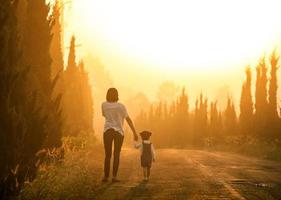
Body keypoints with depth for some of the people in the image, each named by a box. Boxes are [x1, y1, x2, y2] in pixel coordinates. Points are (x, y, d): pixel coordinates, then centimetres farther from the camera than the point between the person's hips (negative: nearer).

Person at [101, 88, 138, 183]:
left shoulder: (104, 105, 0)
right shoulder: (121, 106, -6)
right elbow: (128, 120, -4)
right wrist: (135, 133, 0)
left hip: (107, 131, 1)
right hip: (119, 132, -1)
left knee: (108, 155, 7)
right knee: (116, 155, 2)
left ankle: (106, 176, 4)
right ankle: (114, 176, -5)